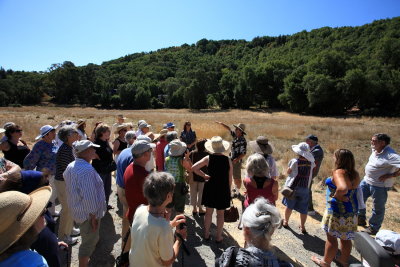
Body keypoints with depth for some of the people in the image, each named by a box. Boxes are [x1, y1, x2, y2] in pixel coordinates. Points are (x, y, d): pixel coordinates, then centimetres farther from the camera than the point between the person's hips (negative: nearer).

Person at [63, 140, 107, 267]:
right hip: (88, 213, -10)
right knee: (89, 242, 9)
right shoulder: (87, 169, -29)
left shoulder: (71, 166, 3)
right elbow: (89, 197, -29)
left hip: (78, 210, 10)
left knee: (88, 239, 30)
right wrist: (94, 216, -21)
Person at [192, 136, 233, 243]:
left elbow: (194, 167, -14)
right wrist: (228, 190, 8)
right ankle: (218, 237, 27)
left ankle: (206, 234, 32)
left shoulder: (208, 158, -11)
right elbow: (230, 178, -5)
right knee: (220, 214, 14)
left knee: (208, 212, 17)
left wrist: (204, 175, -5)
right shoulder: (228, 160, -11)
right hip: (223, 190, 0)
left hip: (210, 189, 1)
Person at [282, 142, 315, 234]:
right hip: (305, 188, 2)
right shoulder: (311, 162, -9)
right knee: (303, 209, 13)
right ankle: (302, 227, 23)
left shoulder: (294, 161, -18)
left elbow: (288, 172, -6)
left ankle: (286, 222, 31)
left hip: (292, 186, -2)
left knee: (289, 206, 15)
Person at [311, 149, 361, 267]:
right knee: (346, 238, 23)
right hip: (352, 210, 8)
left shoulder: (338, 172, -23)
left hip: (337, 210, -7)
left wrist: (336, 195, -22)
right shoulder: (355, 174, 2)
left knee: (331, 238, 10)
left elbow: (342, 188, -39)